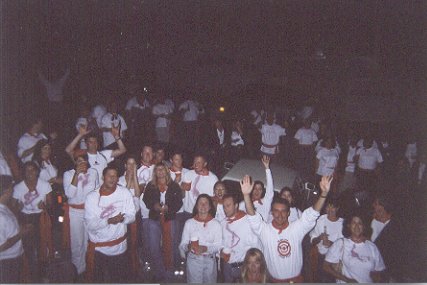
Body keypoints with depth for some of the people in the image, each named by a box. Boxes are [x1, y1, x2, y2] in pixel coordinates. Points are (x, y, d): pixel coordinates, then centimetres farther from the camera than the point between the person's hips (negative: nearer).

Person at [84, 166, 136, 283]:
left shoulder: (125, 193, -6)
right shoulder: (92, 196, -10)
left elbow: (132, 216, -4)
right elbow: (90, 224, -14)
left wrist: (122, 219, -24)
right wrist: (108, 221, -29)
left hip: (120, 246, 2)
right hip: (98, 247, -1)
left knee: (120, 278, 17)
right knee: (97, 279, 14)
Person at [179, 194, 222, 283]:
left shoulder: (216, 224, -2)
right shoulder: (189, 223, 0)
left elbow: (218, 245, -6)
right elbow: (183, 244, -1)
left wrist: (205, 248, -22)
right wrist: (189, 247, -22)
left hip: (210, 260, 1)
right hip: (193, 260, 0)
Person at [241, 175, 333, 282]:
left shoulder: (297, 228, -6)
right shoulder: (265, 230, -10)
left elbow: (312, 213, -13)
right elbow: (253, 217, -23)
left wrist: (324, 193, -27)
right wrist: (246, 195, -38)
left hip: (296, 278, 1)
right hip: (275, 280, -1)